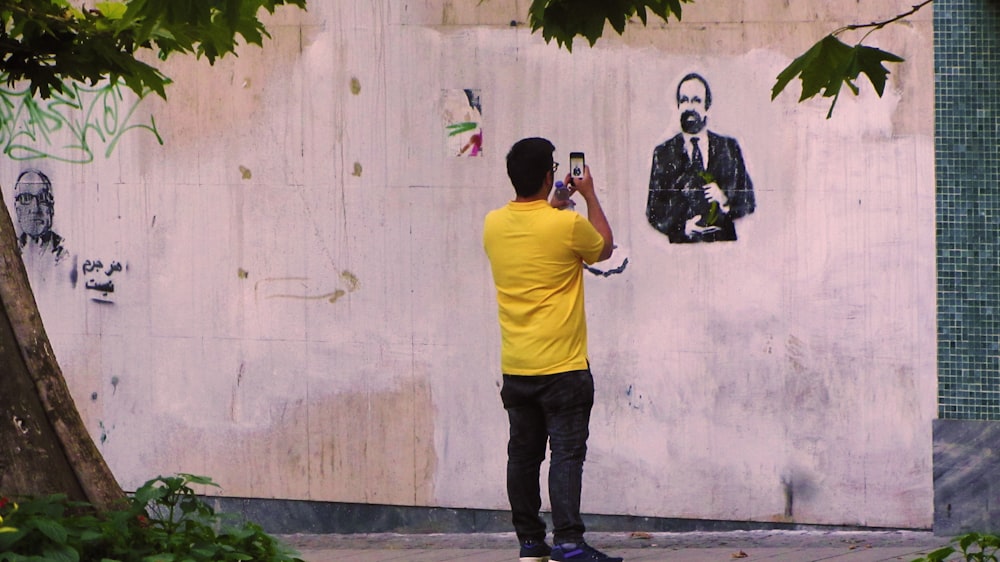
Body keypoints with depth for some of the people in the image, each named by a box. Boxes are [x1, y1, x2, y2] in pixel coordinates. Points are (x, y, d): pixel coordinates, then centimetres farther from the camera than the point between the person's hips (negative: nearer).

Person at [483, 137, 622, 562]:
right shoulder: (567, 226, -14)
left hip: (514, 369, 5)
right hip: (562, 367, -5)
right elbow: (604, 247, 8)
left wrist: (554, 205, 31)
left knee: (523, 454, 10)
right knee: (567, 453, -5)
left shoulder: (494, 225, 1)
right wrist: (589, 196, 19)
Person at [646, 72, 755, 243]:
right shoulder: (663, 154, 10)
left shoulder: (730, 148, 13)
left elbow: (749, 202, 12)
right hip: (682, 246, 0)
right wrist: (681, 227, -10)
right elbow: (654, 209, 7)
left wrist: (726, 202, -8)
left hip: (724, 244, 0)